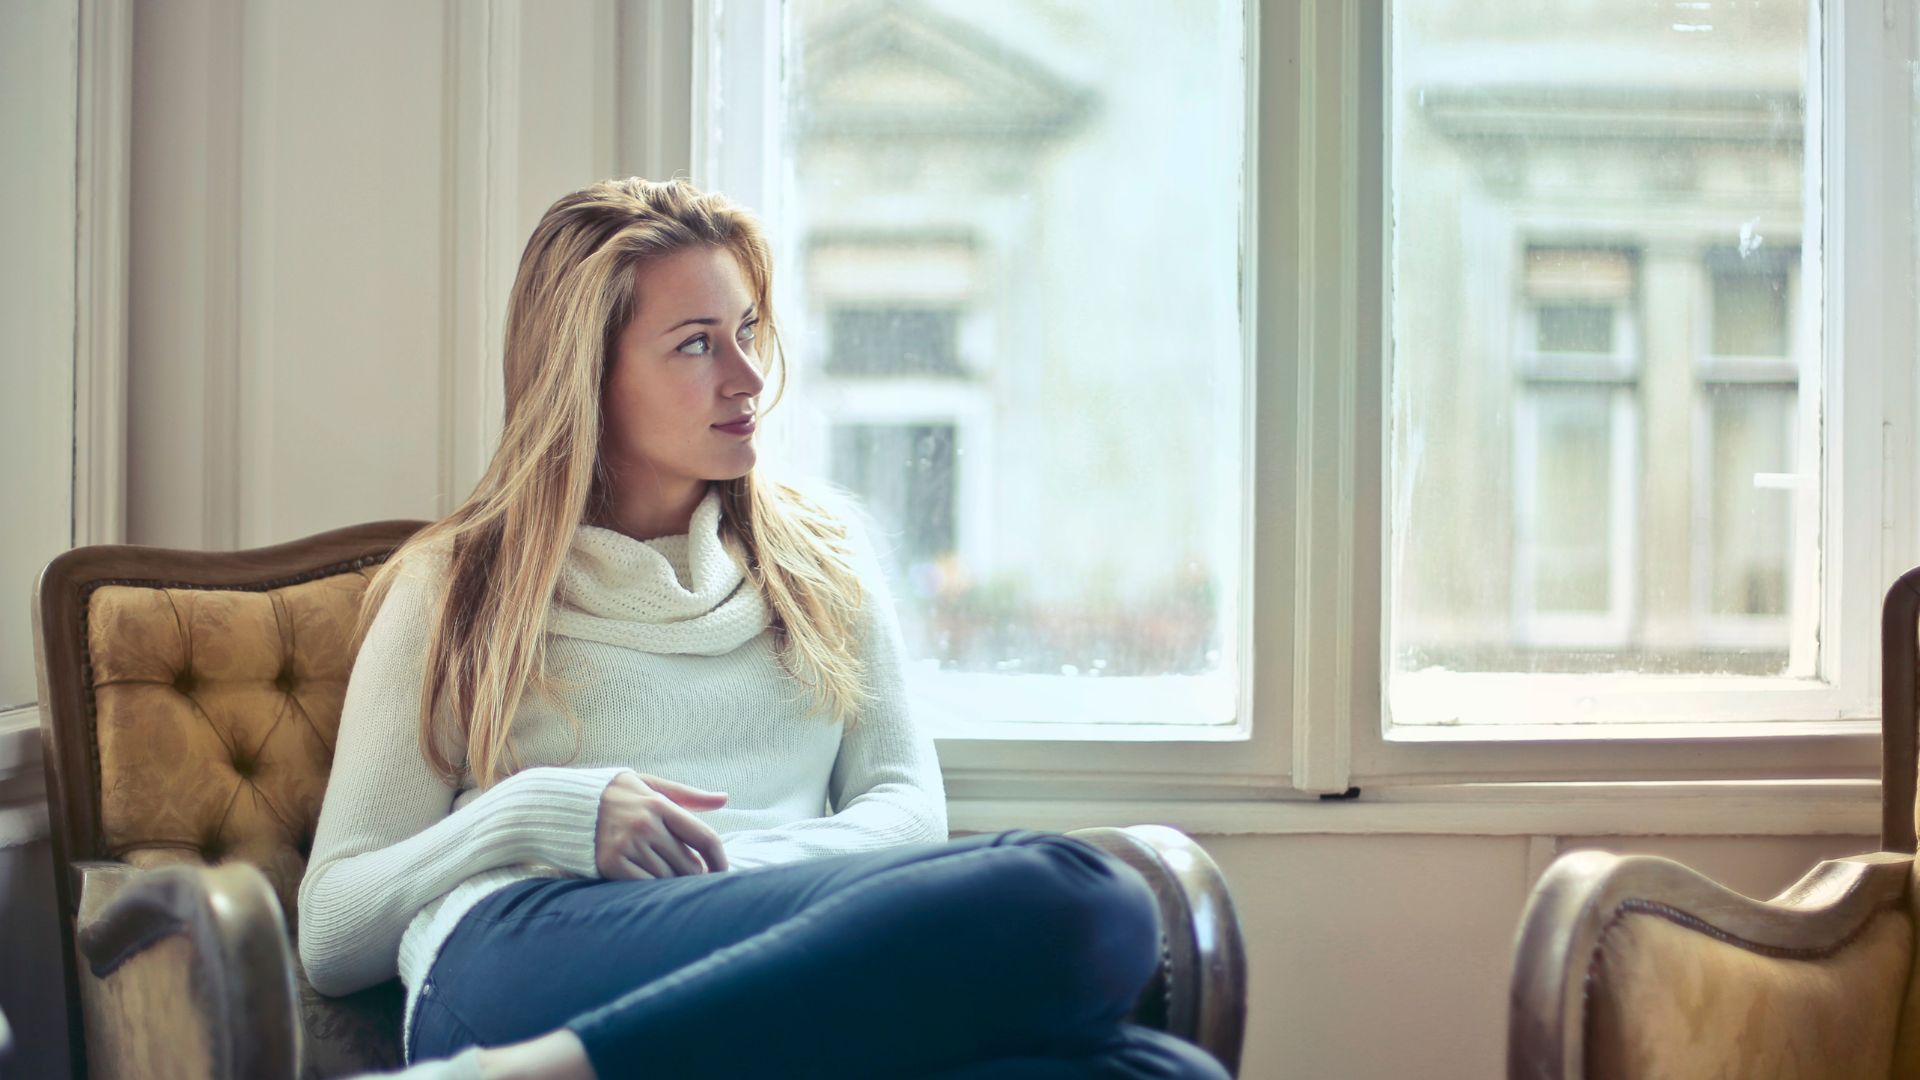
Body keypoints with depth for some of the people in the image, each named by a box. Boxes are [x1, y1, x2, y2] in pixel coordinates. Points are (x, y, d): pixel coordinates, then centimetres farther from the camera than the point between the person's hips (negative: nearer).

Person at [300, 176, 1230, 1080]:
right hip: (528, 960, -4)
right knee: (1074, 897, -33)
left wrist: (752, 869, -7)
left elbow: (907, 804, 17)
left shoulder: (823, 552, 29)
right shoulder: (451, 589, 19)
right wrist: (534, 820, -6)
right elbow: (331, 933, 14)